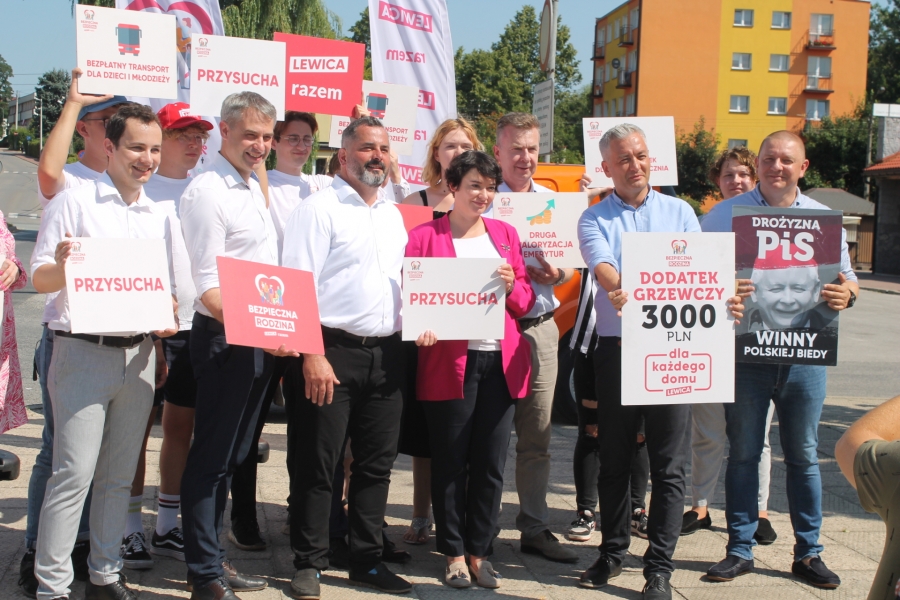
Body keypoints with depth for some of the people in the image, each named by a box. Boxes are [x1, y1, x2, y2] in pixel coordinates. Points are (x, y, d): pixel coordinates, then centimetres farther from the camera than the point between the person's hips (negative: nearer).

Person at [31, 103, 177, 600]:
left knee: (119, 475, 11)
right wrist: (62, 265, -26)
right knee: (74, 474, -7)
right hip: (84, 351, -5)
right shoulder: (74, 202, -3)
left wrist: (167, 316, -2)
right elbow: (39, 279, -5)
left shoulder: (159, 214, 13)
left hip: (139, 354, 5)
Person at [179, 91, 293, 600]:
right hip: (226, 338, -9)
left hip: (263, 341, 9)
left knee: (233, 456, 15)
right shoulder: (208, 191, -12)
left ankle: (214, 557, 26)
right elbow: (207, 286, -19)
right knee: (211, 457, -1)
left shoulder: (255, 188, 16)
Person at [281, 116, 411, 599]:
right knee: (318, 465, 0)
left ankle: (367, 560, 23)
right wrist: (312, 355, -18)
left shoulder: (393, 216, 17)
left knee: (377, 463, 11)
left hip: (386, 354, 7)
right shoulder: (319, 209, -5)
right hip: (333, 351, -6)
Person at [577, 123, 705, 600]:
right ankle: (613, 551, 26)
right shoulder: (594, 218, 7)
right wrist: (623, 290, -36)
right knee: (614, 460, 10)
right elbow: (602, 267, -14)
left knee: (669, 464, 1)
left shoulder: (679, 212, 11)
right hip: (616, 347, 0)